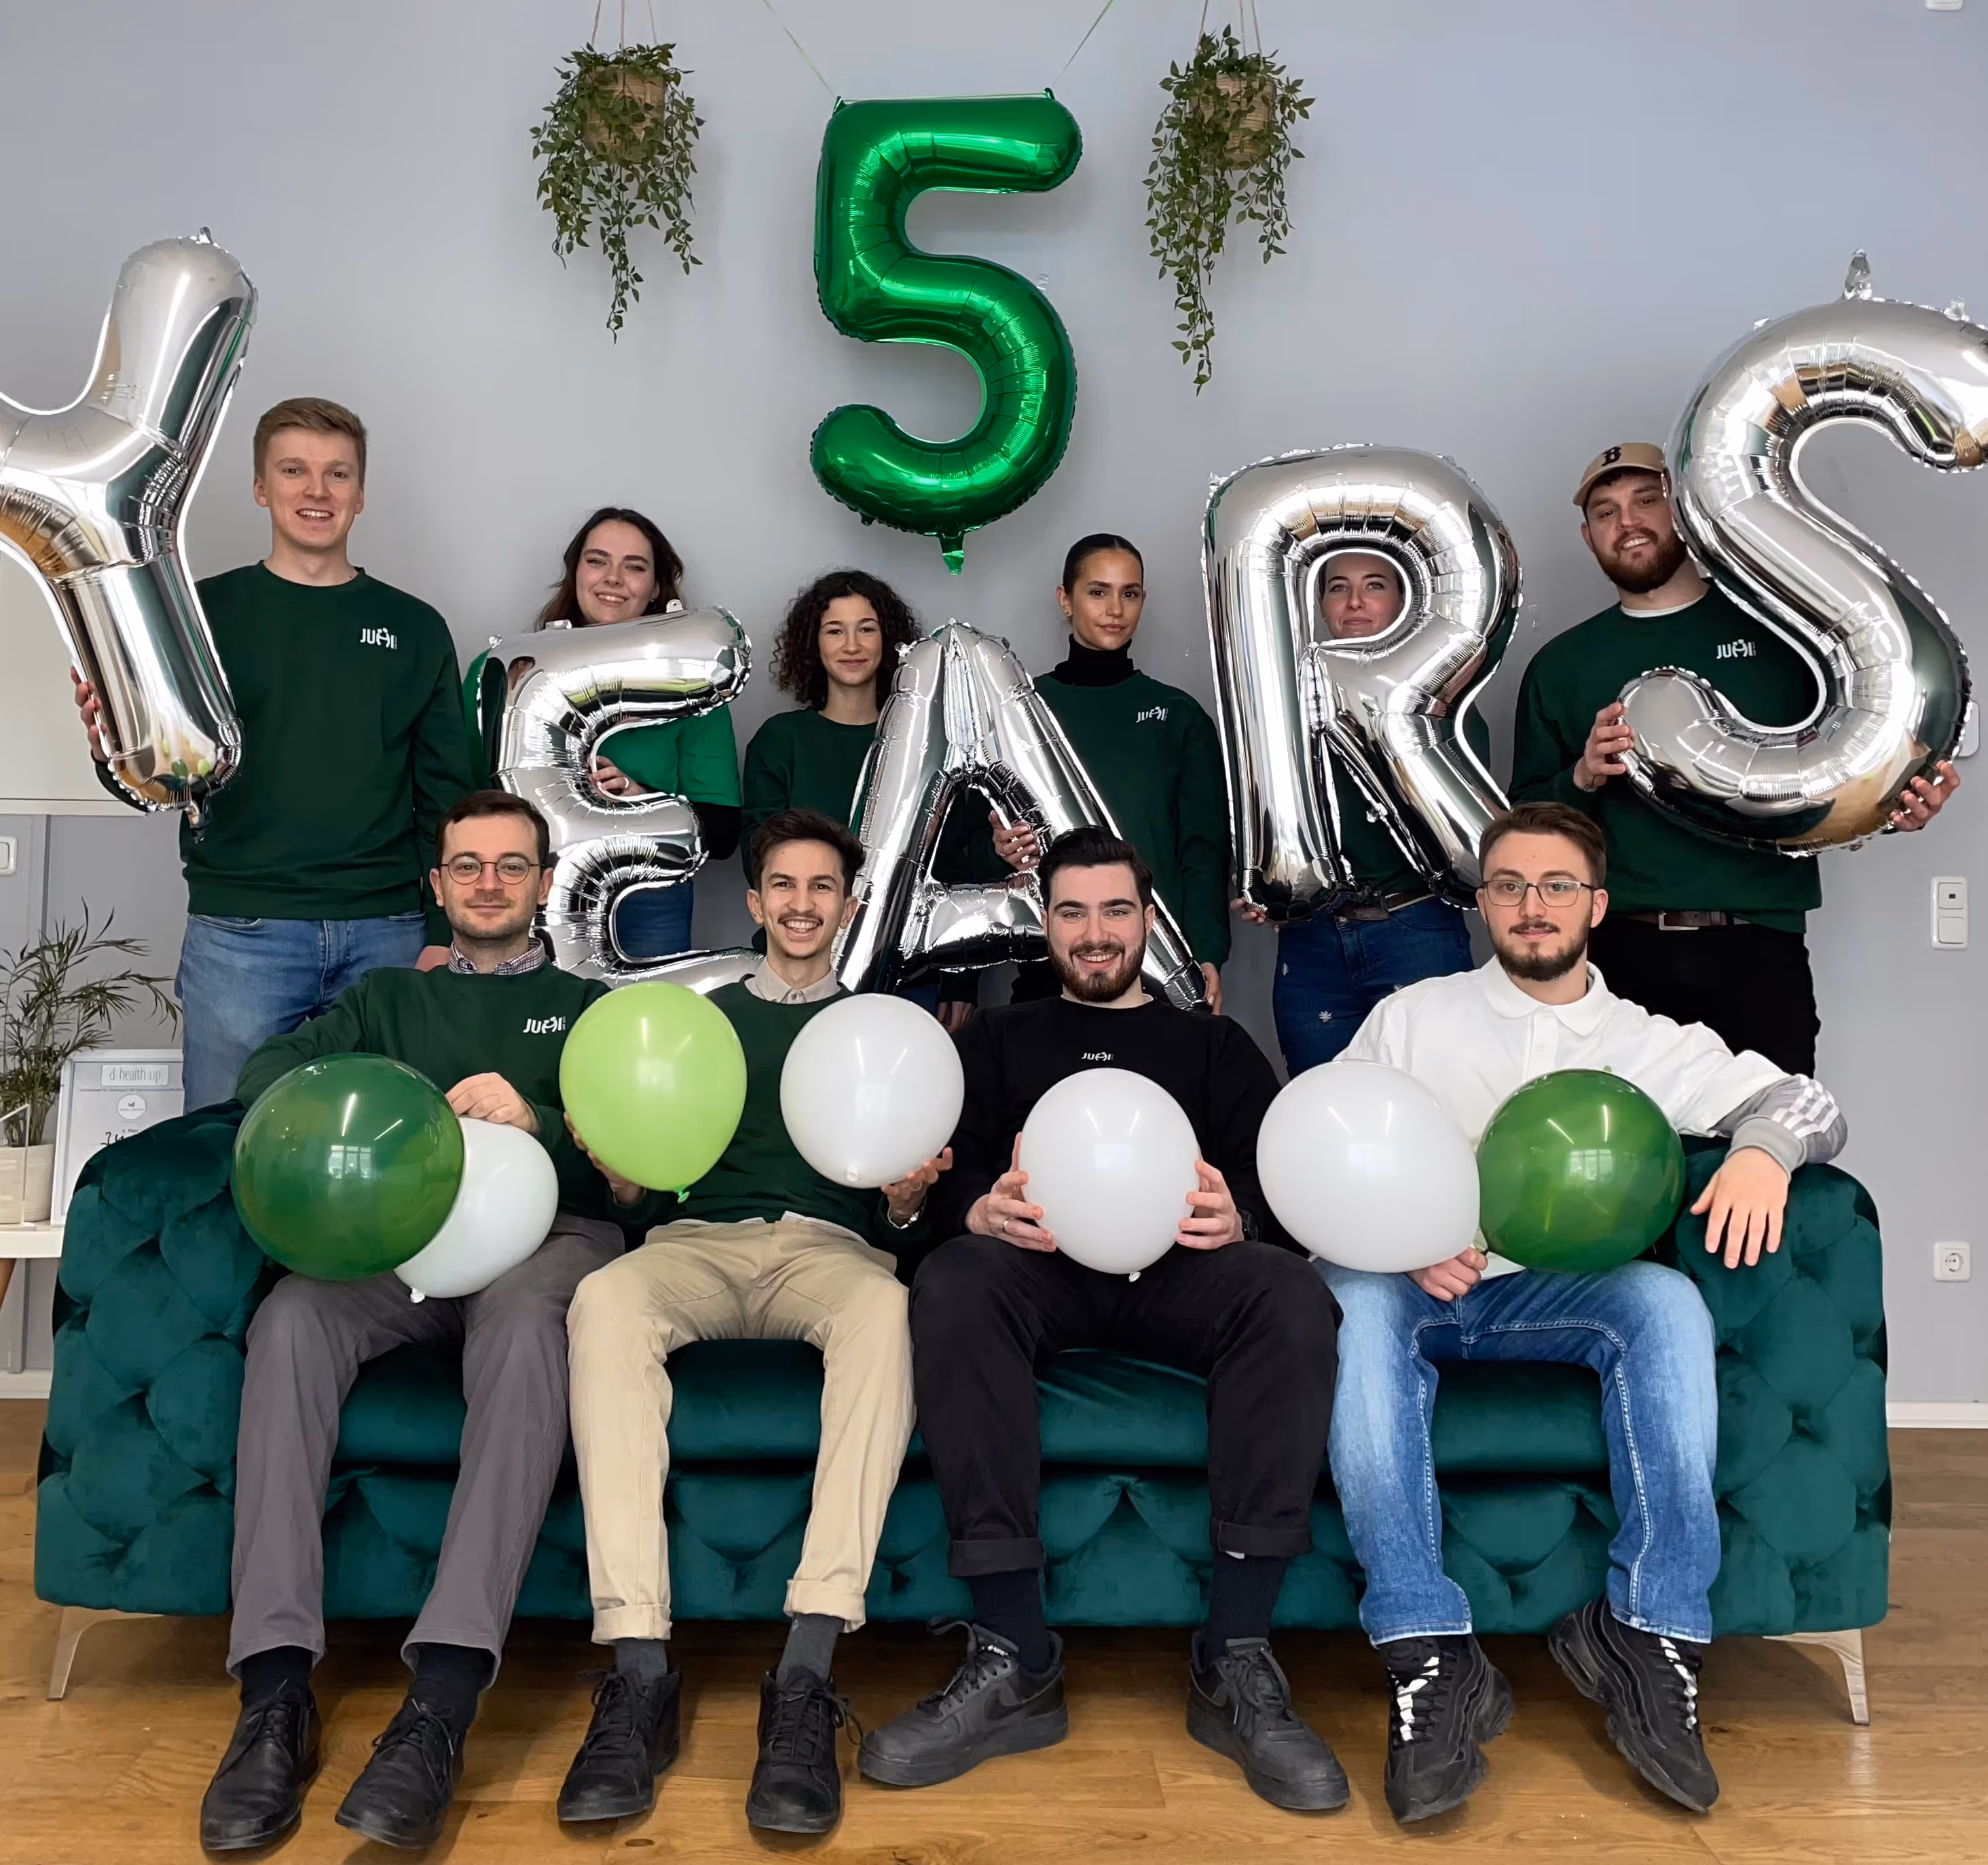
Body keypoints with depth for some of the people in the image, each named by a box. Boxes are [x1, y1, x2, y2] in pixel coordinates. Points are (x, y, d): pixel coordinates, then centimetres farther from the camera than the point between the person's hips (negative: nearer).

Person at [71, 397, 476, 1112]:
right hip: (240, 934, -1)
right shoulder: (207, 611, 6)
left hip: (388, 934, 1)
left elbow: (444, 795, 8)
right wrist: (112, 751, -17)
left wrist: (444, 933, 1)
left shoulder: (413, 628, 10)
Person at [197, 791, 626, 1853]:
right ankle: (275, 1692, -33)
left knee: (526, 1320, -38)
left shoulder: (588, 1007, 23)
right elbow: (267, 1069, 8)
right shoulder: (389, 1000, 28)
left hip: (545, 1233, -2)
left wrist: (536, 1123, -16)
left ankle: (444, 1697, -45)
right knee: (291, 1317, -31)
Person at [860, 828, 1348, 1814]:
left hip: (1180, 1269, 1)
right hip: (1038, 1263, 0)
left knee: (1290, 1291, -33)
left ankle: (1233, 1660, -29)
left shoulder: (1214, 1045, 25)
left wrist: (1238, 1222, -17)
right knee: (951, 1282, -35)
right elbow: (944, 1173, 9)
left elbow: (1273, 1182, 9)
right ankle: (1015, 1660, -32)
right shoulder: (996, 1039, 25)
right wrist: (981, 1210, -17)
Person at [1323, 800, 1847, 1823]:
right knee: (1354, 1297, -37)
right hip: (1407, 1282, -1)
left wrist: (1762, 1149, -16)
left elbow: (1800, 1098, 9)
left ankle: (1649, 1632, -26)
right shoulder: (1409, 1017, 13)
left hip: (1553, 1295, 1)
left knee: (1667, 1298, -31)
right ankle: (1430, 1659, -37)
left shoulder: (1649, 1044, 17)